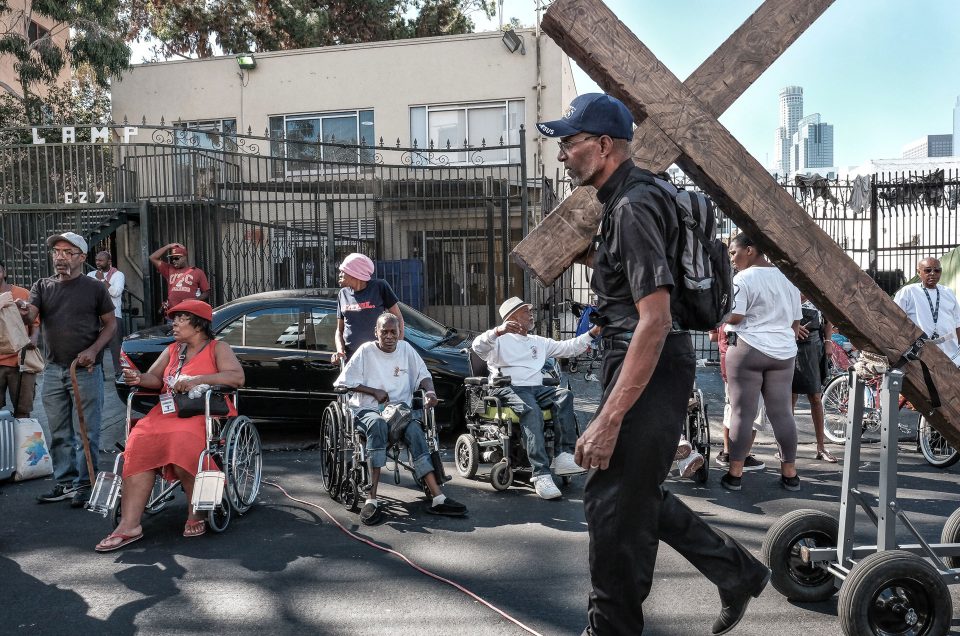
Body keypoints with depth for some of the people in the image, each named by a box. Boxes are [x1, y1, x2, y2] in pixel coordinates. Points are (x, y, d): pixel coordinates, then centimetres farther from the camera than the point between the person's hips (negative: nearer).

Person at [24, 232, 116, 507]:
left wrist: (93, 350, -12)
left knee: (87, 432, 0)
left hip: (86, 370, -4)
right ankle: (65, 482, 21)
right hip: (53, 370, 4)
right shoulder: (42, 287, 9)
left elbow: (110, 323, 3)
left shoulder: (94, 288, 0)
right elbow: (29, 316, -6)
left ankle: (84, 484, 9)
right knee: (59, 433, 11)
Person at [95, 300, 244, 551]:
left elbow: (237, 377, -10)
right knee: (140, 443, -24)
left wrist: (198, 380, -18)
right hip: (167, 412, 6)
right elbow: (155, 378, 16)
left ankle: (196, 513, -16)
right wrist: (139, 379, -7)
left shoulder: (218, 348, 6)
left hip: (205, 413, -5)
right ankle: (129, 525, -29)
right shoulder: (172, 350, 26)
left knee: (182, 442, -36)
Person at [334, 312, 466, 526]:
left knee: (414, 430, -30)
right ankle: (371, 499, -43)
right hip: (368, 410, -3)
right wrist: (375, 391, -7)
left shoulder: (406, 349, 13)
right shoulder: (366, 351, 2)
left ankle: (437, 498, -37)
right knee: (378, 424, -39)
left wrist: (430, 391, -6)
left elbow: (422, 374, 17)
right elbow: (344, 382, 1)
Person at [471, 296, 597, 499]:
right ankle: (541, 474, -44)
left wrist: (591, 334, 15)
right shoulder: (500, 340, 11)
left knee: (564, 395, -24)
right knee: (532, 410, -36)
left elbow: (569, 348, 27)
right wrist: (498, 332, -26)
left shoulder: (539, 342, 30)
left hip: (536, 388, 6)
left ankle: (564, 455, -32)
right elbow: (478, 347, -9)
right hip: (508, 389, -6)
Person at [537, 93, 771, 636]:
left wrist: (609, 418, -28)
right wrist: (588, 255, 17)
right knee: (634, 493, 19)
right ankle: (739, 573, 31)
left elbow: (655, 320, -27)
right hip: (639, 365, 11)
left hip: (650, 371, -11)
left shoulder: (633, 206, -18)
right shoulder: (627, 197, 14)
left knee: (614, 502, -2)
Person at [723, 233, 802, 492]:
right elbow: (796, 320, 18)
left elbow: (732, 317, -17)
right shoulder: (788, 276, 13)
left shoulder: (743, 279, -10)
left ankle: (735, 473, 2)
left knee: (742, 412, -2)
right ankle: (790, 474, 13)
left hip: (748, 349, -6)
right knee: (782, 412, 9)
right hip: (783, 351, 6)